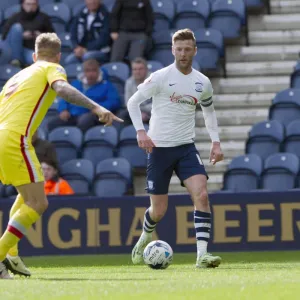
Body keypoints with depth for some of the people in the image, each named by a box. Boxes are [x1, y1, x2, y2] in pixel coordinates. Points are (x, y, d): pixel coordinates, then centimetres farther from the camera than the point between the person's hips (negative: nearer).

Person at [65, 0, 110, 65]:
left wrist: (87, 50, -19)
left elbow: (103, 38, -15)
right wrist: (77, 47, -8)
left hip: (101, 51, -5)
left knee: (87, 57, -35)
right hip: (83, 50, 5)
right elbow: (73, 32, 10)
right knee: (69, 60, -20)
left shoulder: (105, 15, -10)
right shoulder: (82, 14, 7)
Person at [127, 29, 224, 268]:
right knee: (159, 211, 2)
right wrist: (140, 131, -18)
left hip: (186, 147, 3)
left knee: (201, 195, -20)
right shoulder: (161, 77, -8)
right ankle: (145, 238, 37)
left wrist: (216, 141, 12)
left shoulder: (202, 82, 4)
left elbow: (209, 110, 22)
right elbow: (133, 102, -4)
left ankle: (202, 255, -22)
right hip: (159, 148, -3)